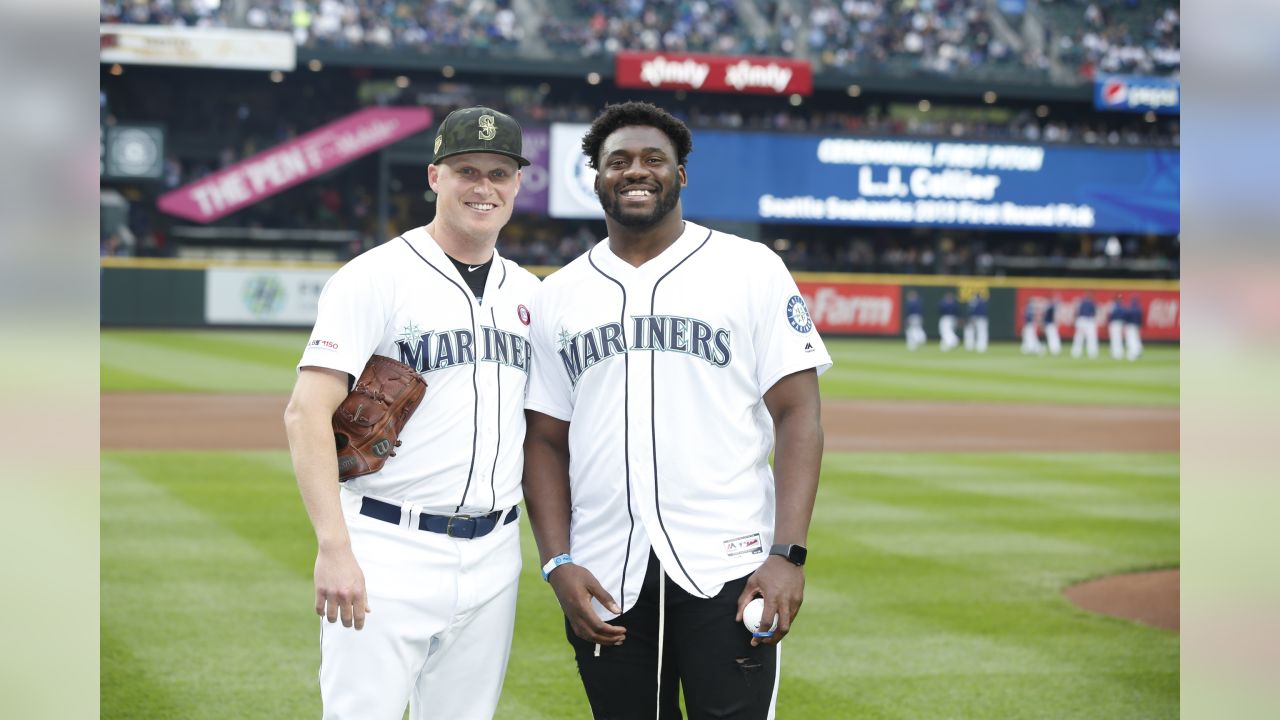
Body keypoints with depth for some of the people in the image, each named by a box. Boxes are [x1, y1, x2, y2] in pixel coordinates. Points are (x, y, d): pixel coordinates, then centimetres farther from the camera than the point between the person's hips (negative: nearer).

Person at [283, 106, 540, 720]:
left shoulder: (529, 293, 13)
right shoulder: (376, 276, -7)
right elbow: (307, 413, -15)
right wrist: (333, 547, -24)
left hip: (494, 554, 6)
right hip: (389, 553, -6)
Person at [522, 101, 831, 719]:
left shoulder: (750, 269, 3)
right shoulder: (559, 295, 12)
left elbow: (797, 414, -2)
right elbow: (546, 441, 11)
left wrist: (788, 552, -12)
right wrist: (558, 564, -2)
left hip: (728, 571, -3)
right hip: (603, 581, 3)